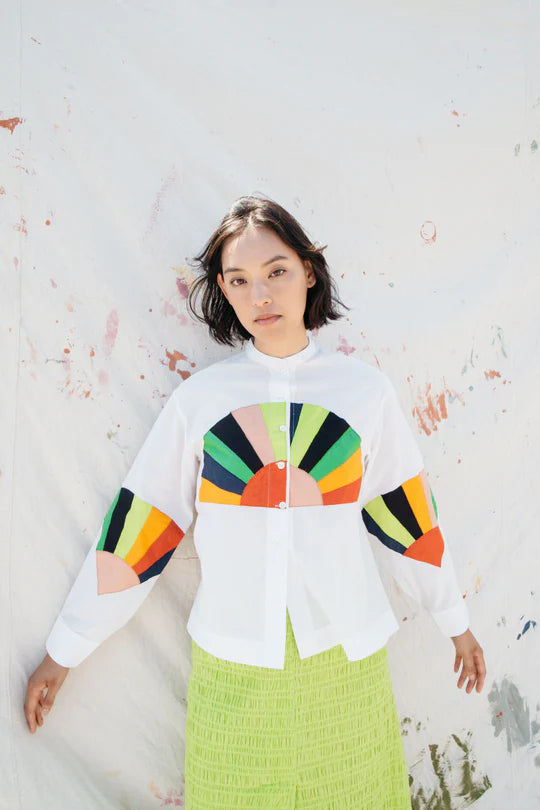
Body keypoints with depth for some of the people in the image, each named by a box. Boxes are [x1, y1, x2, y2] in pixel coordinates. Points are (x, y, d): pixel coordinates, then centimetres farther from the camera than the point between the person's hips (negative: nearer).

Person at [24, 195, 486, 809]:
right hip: (231, 667, 0)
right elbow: (137, 524, -1)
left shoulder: (365, 389, -3)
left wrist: (456, 621, 15)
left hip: (345, 659, 1)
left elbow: (406, 514, 6)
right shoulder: (200, 397, -5)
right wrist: (63, 652, 5)